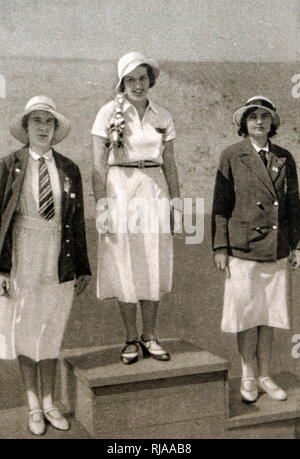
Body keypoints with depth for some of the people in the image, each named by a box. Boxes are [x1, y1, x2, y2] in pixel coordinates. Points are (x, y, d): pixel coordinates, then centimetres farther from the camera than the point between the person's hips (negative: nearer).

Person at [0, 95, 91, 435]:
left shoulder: (69, 169, 5)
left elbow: (77, 221, 7)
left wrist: (83, 267, 6)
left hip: (60, 261, 2)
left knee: (52, 332, 11)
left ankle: (48, 402, 27)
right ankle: (33, 405, 25)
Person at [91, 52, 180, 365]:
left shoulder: (162, 117, 8)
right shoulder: (109, 113, -3)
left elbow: (170, 164, 11)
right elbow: (99, 165, -5)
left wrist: (177, 203, 7)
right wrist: (101, 206, -11)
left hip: (154, 191, 3)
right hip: (120, 190, -3)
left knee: (154, 266, 5)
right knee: (125, 267, 3)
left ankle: (149, 337, 19)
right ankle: (130, 339, 15)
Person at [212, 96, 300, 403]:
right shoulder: (231, 157, -1)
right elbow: (220, 205, -2)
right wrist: (220, 247, -6)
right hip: (243, 247, -3)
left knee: (269, 315, 10)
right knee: (246, 315, 3)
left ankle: (265, 377, 23)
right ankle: (248, 377, 20)